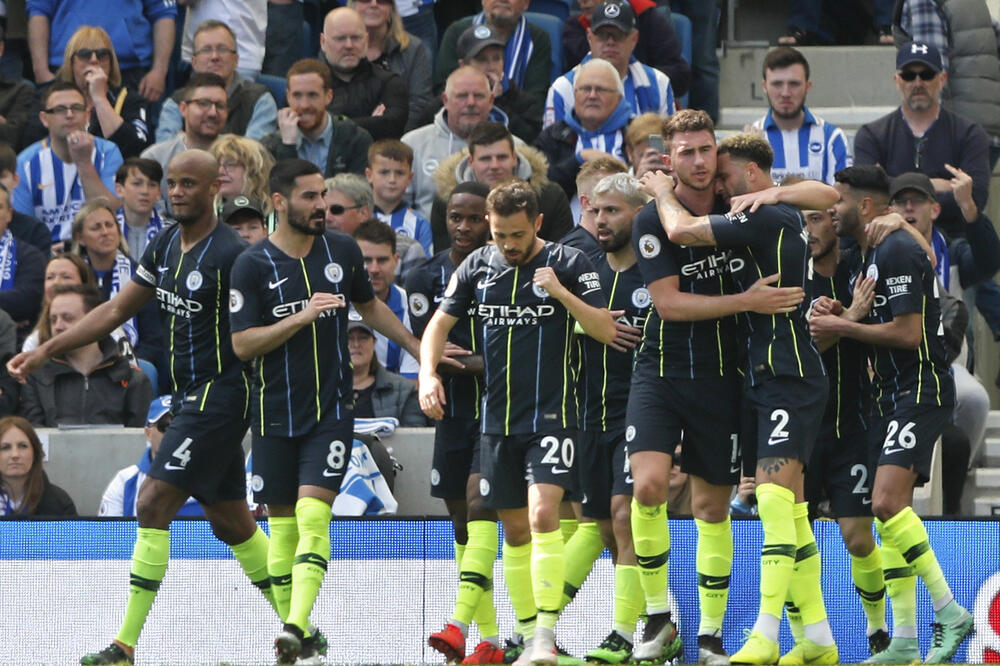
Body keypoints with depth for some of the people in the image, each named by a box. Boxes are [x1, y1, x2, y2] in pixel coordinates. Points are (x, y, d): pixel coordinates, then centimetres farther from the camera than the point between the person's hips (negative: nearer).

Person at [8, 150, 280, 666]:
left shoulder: (231, 255, -15)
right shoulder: (165, 246, 11)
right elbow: (116, 311, 17)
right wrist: (44, 353, 14)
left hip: (219, 394, -9)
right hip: (190, 398, 9)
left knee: (153, 505, -13)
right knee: (229, 521, 13)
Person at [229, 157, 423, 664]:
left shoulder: (342, 251, 5)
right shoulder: (252, 266, -5)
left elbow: (370, 305, 23)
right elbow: (242, 344, -10)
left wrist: (419, 349, 25)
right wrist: (301, 317, -20)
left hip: (332, 409, 1)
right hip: (275, 413, -1)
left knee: (313, 515, -15)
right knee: (282, 524, 4)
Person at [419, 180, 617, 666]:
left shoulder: (569, 264, -4)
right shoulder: (478, 266, 6)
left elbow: (605, 330, -7)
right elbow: (439, 323, 14)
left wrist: (561, 293, -21)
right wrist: (428, 373, -3)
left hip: (551, 415, -4)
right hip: (497, 420, 4)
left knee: (542, 515, -20)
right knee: (515, 530, 8)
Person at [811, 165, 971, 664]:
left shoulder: (898, 251, -14)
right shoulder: (870, 255, 17)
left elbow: (908, 332, -20)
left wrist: (842, 327, -11)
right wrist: (837, 319, 5)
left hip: (921, 390, -11)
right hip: (892, 393, 11)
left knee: (888, 502, -23)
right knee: (890, 511, 6)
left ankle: (948, 610, -18)